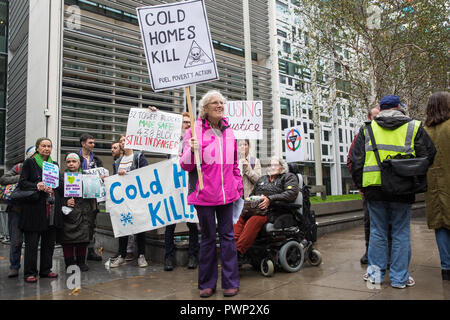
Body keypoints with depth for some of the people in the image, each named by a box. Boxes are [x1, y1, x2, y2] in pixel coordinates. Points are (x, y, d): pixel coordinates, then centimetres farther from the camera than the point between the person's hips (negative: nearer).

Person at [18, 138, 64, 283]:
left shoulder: (54, 164, 17)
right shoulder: (29, 162, 4)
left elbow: (60, 184, 18)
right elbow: (22, 182, -3)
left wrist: (53, 188, -2)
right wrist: (37, 186, -19)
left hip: (52, 209, 4)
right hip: (34, 207, -4)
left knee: (49, 241, 8)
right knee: (32, 242, -1)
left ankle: (45, 270, 19)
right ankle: (29, 272, 9)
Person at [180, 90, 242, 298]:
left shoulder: (228, 131, 12)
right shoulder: (194, 130, -3)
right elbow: (185, 165, -2)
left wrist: (238, 186, 16)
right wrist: (192, 150, -21)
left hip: (227, 193, 4)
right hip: (204, 193, -3)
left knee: (227, 235, 8)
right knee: (208, 237, 7)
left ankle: (230, 282, 20)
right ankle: (207, 284, 23)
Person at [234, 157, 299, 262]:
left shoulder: (289, 177, 13)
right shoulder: (262, 179, 32)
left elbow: (291, 193, -6)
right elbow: (252, 194, 32)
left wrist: (270, 199, -16)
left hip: (273, 211, -6)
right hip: (257, 208, 6)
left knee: (255, 219, -35)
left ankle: (239, 252, -39)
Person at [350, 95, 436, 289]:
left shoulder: (367, 129, 7)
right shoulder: (414, 127, 4)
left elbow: (356, 161, 5)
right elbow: (428, 156, 4)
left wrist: (360, 185, 12)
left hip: (374, 188, 1)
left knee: (377, 231, 10)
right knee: (401, 233, 8)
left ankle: (375, 273, 18)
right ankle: (399, 277, 15)